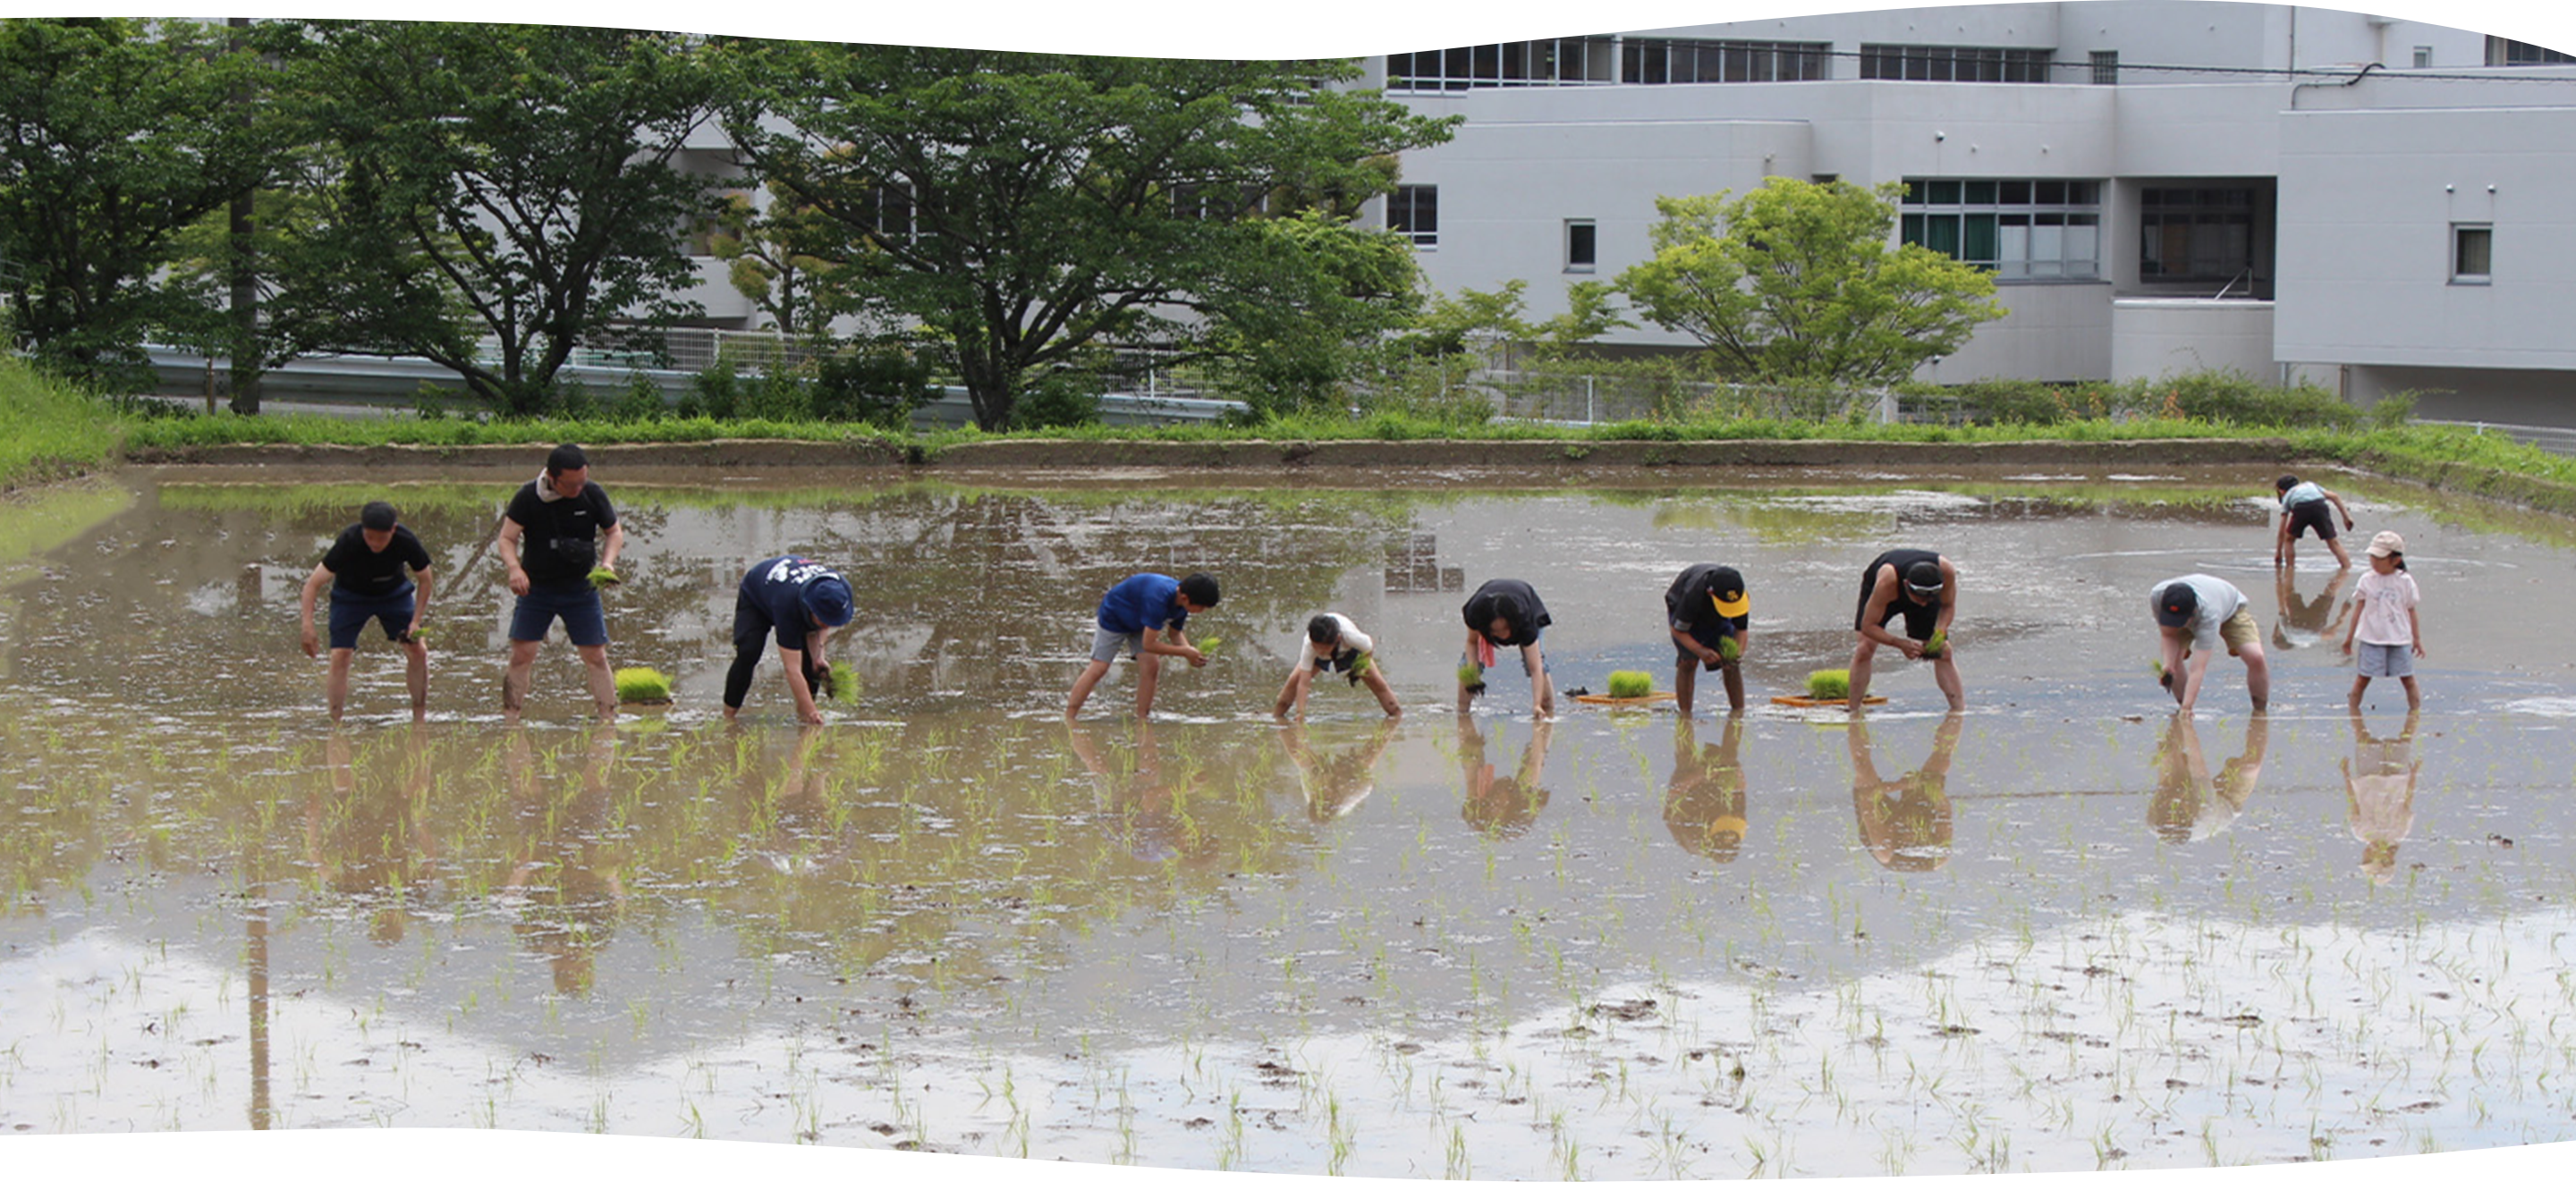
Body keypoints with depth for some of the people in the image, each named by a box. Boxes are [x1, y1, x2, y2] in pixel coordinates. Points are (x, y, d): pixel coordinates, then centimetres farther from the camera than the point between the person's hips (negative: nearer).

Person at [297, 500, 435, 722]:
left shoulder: (406, 542, -29)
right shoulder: (348, 542, -35)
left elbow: (424, 580, -11)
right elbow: (314, 582, -31)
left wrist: (416, 621, -16)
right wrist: (307, 625, -41)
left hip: (394, 593, 2)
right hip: (350, 595, -2)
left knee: (417, 651, -7)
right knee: (340, 656, -15)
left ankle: (420, 719, 6)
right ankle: (335, 724, -8)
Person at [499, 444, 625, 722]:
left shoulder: (593, 495, -8)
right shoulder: (528, 497, -12)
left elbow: (614, 532, 6)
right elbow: (507, 538, -10)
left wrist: (607, 562, -13)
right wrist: (514, 568, -30)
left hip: (581, 589, 1)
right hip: (536, 588, -1)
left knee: (596, 657, -1)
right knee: (521, 656, -6)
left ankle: (608, 720, 6)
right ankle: (509, 720, 0)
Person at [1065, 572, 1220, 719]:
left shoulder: (1181, 600, -16)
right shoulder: (1158, 600, -43)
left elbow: (1174, 634, 1)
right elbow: (1149, 644, -39)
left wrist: (1191, 654, -18)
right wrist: (1185, 652, -33)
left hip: (1139, 623, 7)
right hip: (1114, 616, -7)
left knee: (1151, 665, -8)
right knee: (1098, 668, -9)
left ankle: (1142, 718, -3)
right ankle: (1068, 718, -4)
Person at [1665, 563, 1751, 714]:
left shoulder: (1739, 595, -32)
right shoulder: (1693, 595, -44)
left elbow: (1742, 629, -16)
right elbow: (1678, 630, -30)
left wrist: (1738, 653, -36)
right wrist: (1701, 651, -44)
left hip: (1717, 618, 4)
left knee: (1732, 664, -9)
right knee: (1688, 661, -21)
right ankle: (1684, 714, -17)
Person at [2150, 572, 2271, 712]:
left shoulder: (2208, 614, -48)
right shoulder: (2156, 596, -38)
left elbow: (2198, 669, -49)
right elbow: (2169, 634, -21)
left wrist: (2186, 709, -54)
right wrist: (2167, 665, -39)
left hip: (2230, 607, -3)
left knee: (2256, 658, -23)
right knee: (2172, 657, -20)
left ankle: (2260, 710, 1)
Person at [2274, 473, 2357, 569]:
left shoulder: (2287, 496, 34)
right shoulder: (2310, 484, 40)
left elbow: (2281, 531, 33)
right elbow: (2334, 497, 24)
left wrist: (2278, 552, 41)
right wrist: (2346, 516, 22)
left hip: (2300, 508, -1)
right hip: (2319, 506, 1)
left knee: (2289, 539, 23)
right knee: (2334, 542, 5)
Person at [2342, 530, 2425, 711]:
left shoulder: (2404, 581, 0)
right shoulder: (2367, 581, 1)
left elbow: (2411, 612, 7)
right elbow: (2359, 609, 7)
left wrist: (2417, 638, 9)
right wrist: (2349, 638, 8)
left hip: (2400, 639, 0)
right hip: (2372, 638, 0)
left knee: (2407, 678, 4)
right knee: (2362, 678, 2)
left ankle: (2415, 710, 12)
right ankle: (2353, 710, 9)